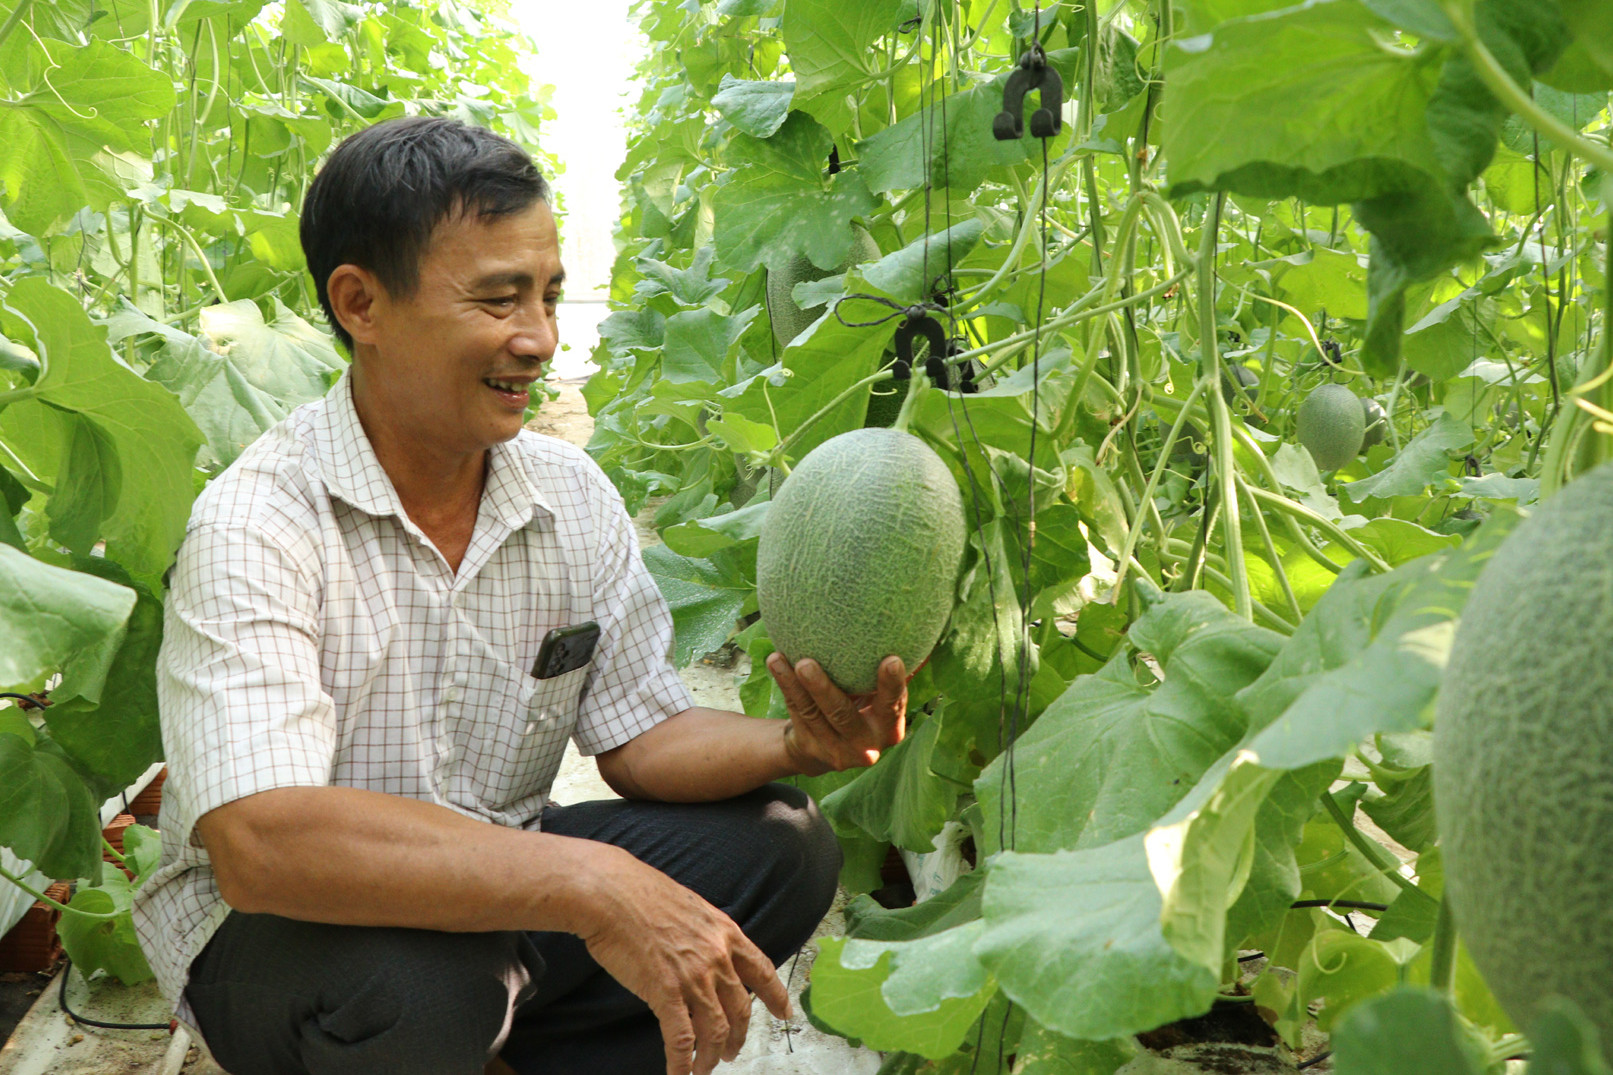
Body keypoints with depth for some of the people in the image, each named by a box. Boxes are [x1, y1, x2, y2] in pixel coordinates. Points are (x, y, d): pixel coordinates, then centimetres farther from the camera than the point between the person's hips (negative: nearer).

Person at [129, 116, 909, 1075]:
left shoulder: (572, 494, -2)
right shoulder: (257, 526, -22)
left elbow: (644, 736, 2)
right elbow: (259, 842, -35)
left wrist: (799, 743, -20)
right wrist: (588, 887, -40)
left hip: (501, 892, 6)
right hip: (276, 929, -6)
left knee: (781, 843, -9)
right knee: (424, 974, -38)